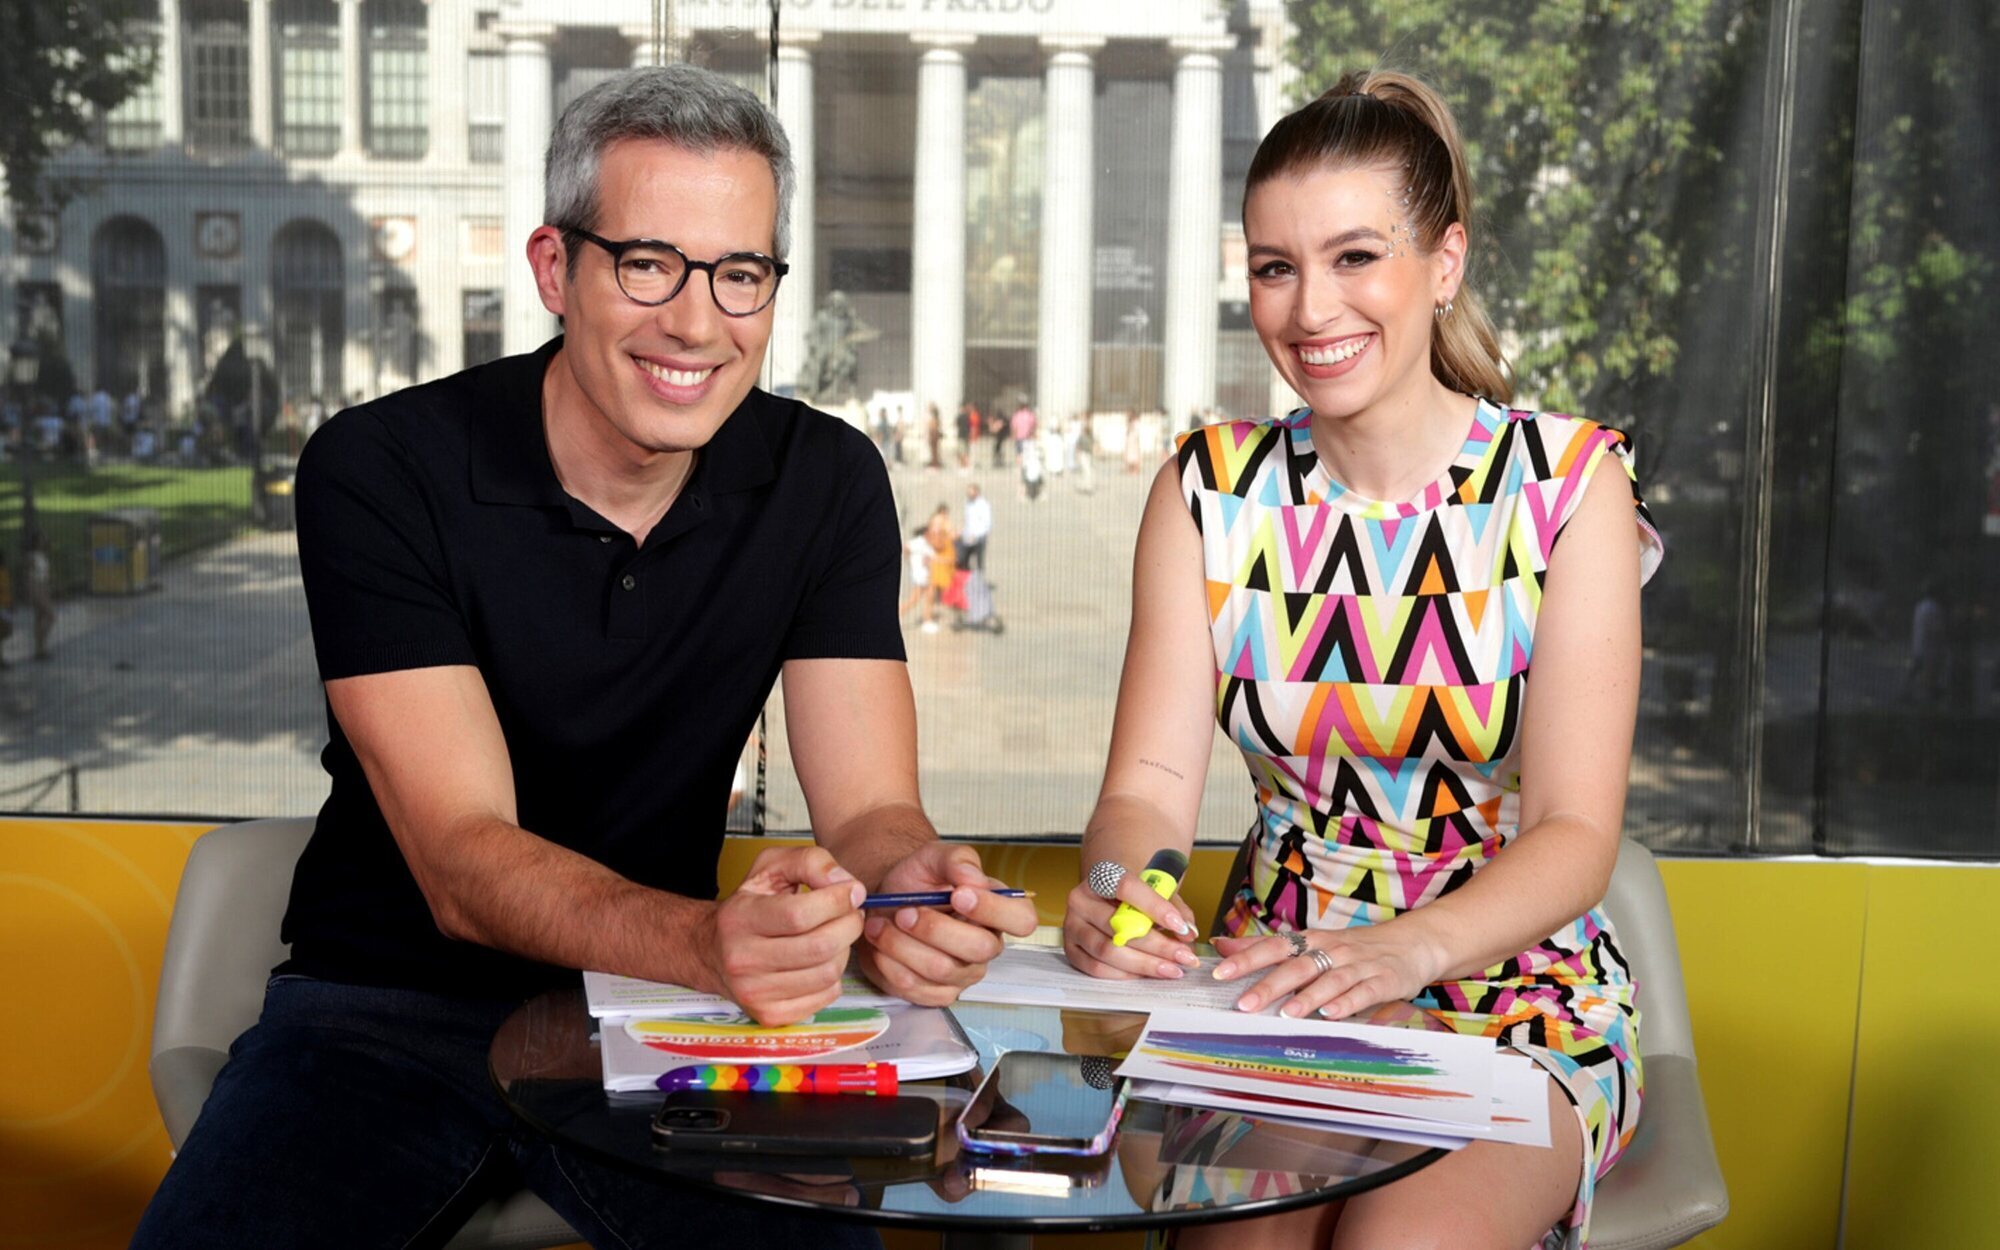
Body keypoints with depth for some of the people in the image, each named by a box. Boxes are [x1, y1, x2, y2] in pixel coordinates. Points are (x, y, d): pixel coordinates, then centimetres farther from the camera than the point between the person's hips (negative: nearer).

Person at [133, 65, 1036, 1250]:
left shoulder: (826, 483, -5)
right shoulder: (379, 471, -14)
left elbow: (869, 808, -10)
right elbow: (461, 865, -21)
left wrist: (911, 887, -36)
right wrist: (706, 938, -41)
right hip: (390, 1004, -1)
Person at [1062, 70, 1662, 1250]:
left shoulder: (1568, 480, -7)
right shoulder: (1211, 488, 1)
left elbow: (1577, 834, -13)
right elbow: (1152, 778, -6)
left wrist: (1404, 947, -32)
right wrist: (1119, 885, -30)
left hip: (1520, 996, -1)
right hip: (1274, 987, 2)